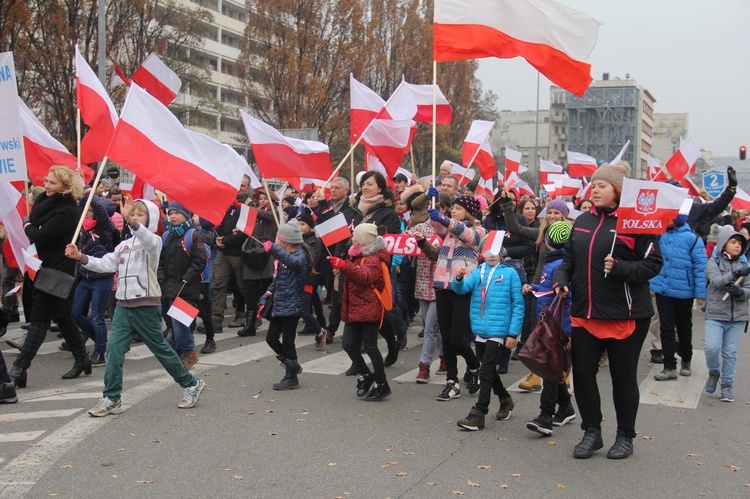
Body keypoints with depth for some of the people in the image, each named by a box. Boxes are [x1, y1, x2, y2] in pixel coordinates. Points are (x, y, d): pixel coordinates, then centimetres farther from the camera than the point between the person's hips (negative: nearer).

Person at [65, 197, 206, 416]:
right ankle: (111, 398, 1)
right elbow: (105, 264, 6)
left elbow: (148, 240, -31)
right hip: (124, 304, 6)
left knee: (160, 348, 5)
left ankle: (191, 384, 21)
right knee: (115, 350, -4)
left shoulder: (153, 241, -6)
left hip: (147, 305, -6)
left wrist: (131, 222, -49)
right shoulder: (124, 245, 14)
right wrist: (81, 257, -10)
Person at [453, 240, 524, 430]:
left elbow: (518, 304, -4)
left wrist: (513, 333, -9)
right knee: (489, 370, 17)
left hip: (498, 331, -5)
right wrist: (459, 278, -31)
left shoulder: (510, 273, -3)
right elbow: (461, 288, -8)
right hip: (479, 330, 5)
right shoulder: (477, 273, 7)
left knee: (486, 370, -9)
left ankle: (479, 414, -5)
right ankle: (505, 400, 39)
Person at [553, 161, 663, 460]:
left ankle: (625, 437, 24)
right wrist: (561, 279, 1)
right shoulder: (582, 222, 10)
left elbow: (653, 264, -12)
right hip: (585, 313, 6)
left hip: (625, 315, -6)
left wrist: (620, 268, -24)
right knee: (582, 372, 7)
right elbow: (569, 258, 18)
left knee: (623, 376, 8)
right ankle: (592, 432, 24)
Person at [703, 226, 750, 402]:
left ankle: (727, 384, 19)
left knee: (730, 352, 5)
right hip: (715, 315, -3)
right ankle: (713, 373, 14)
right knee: (711, 348, -14)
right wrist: (734, 274, -26)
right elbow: (716, 281, -14)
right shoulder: (713, 262, 2)